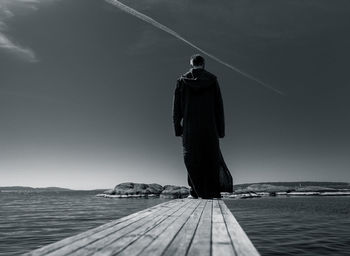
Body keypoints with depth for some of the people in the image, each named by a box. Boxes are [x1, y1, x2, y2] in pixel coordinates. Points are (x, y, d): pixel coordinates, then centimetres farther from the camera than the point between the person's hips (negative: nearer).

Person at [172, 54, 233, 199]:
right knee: (212, 156, 12)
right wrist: (221, 130, 4)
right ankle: (213, 190, 14)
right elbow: (219, 106, 1)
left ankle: (197, 190, 9)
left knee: (192, 157, 10)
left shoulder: (182, 81, 5)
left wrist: (177, 128, 5)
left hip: (189, 128, 0)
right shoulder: (212, 80, 4)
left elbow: (176, 107, 1)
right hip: (209, 126, 0)